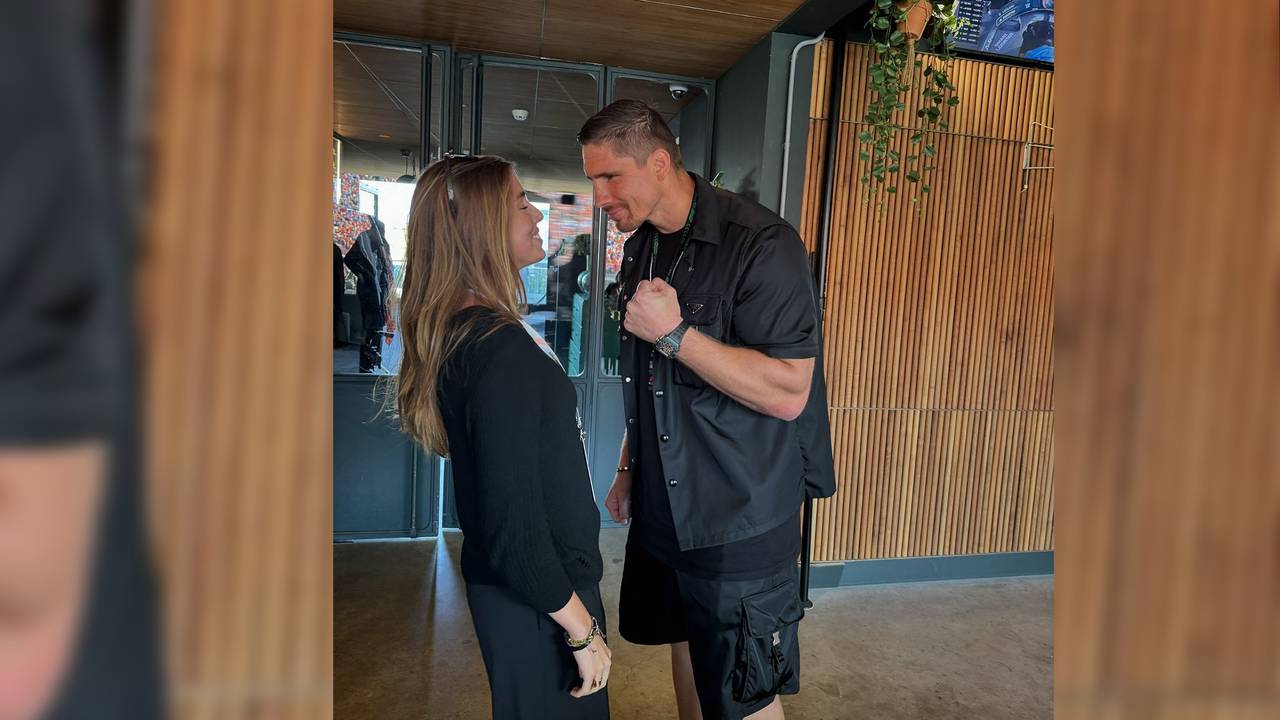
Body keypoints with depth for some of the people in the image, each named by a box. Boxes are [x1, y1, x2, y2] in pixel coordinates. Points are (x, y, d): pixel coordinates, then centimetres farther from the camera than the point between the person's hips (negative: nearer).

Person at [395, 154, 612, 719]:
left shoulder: (459, 329, 2)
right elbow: (514, 527, -26)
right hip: (539, 599, -8)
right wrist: (584, 630, -16)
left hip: (513, 581, 9)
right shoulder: (502, 349, -27)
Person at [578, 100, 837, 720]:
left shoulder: (760, 244, -19)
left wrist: (675, 333, -26)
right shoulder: (641, 249, 7)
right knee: (684, 646, 23)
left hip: (740, 521, -7)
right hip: (663, 504, 7)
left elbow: (787, 394, -23)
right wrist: (629, 467, 16)